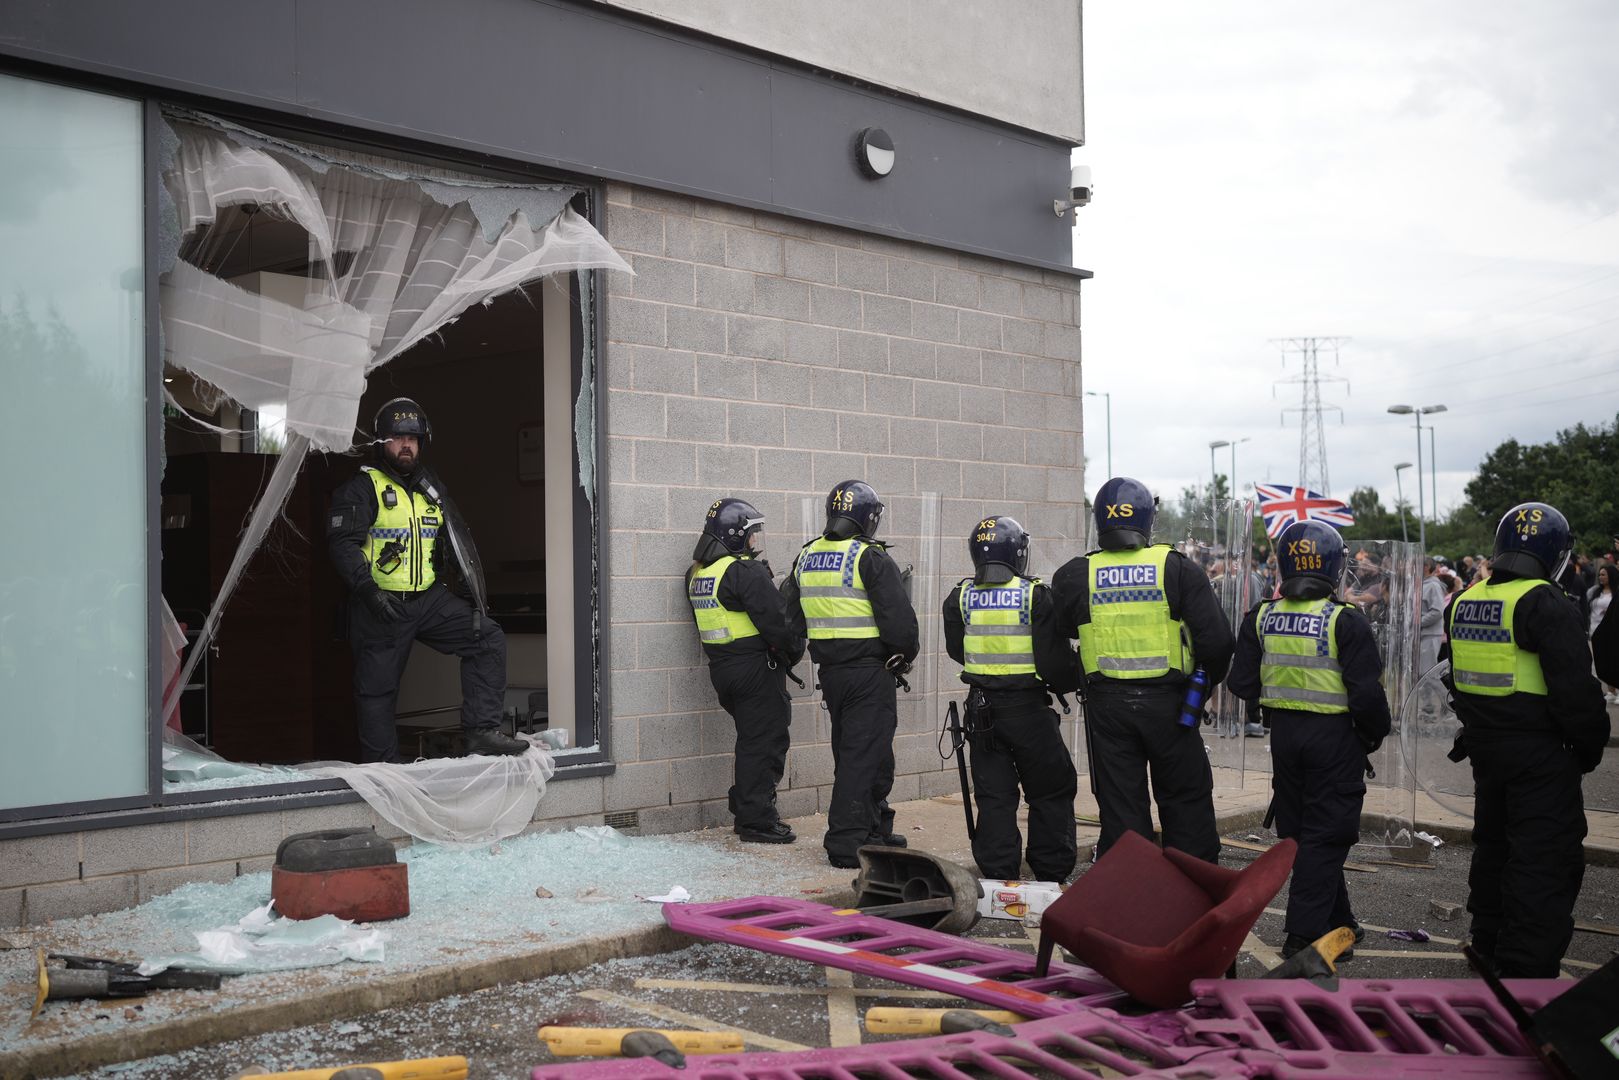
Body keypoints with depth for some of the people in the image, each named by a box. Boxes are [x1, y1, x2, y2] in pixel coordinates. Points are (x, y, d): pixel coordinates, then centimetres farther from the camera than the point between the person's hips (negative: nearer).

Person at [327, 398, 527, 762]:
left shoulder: (431, 487, 16)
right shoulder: (363, 487, -4)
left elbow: (455, 541, 22)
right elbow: (343, 543, -15)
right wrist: (368, 589, -29)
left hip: (429, 598, 5)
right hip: (380, 605, -5)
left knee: (488, 636, -10)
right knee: (377, 689, 1)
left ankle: (480, 731, -11)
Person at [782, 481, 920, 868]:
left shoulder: (806, 557, 8)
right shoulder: (871, 559, -14)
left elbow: (794, 621, 14)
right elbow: (899, 618, -15)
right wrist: (907, 653, 2)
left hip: (830, 672, 7)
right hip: (870, 672, -7)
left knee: (849, 751, 18)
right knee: (864, 755, -2)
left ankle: (874, 828, 31)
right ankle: (845, 843, -3)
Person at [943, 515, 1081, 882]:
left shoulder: (961, 597, 0)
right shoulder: (1036, 596, -11)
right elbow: (1053, 658, -13)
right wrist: (1071, 681, 7)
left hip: (981, 709, 4)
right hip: (1028, 708, -3)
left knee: (993, 797, 10)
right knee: (1050, 794, 11)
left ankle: (997, 875, 11)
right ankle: (1052, 875, 14)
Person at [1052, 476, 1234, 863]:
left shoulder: (1076, 576, -2)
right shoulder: (1178, 569, -6)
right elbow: (1216, 639, -8)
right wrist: (1207, 682, 10)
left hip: (1106, 705, 1)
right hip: (1166, 702, -1)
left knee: (1120, 806, 9)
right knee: (1185, 802, 12)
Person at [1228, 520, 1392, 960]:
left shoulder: (1262, 617, -1)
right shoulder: (1345, 621, -15)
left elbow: (1242, 684, 2)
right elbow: (1367, 692, -16)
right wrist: (1375, 735, 1)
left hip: (1284, 733, 5)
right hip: (1334, 736, -5)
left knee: (1299, 830, 16)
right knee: (1325, 836, 3)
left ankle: (1337, 922, 28)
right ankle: (1304, 935, 1)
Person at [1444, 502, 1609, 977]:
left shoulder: (1463, 604, 6)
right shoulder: (1546, 606, -18)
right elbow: (1576, 689, -19)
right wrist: (1590, 745, -6)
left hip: (1484, 746, 8)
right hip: (1539, 753, -8)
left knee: (1494, 843, 21)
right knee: (1547, 858, -1)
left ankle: (1489, 942, 34)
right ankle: (1527, 965, -2)